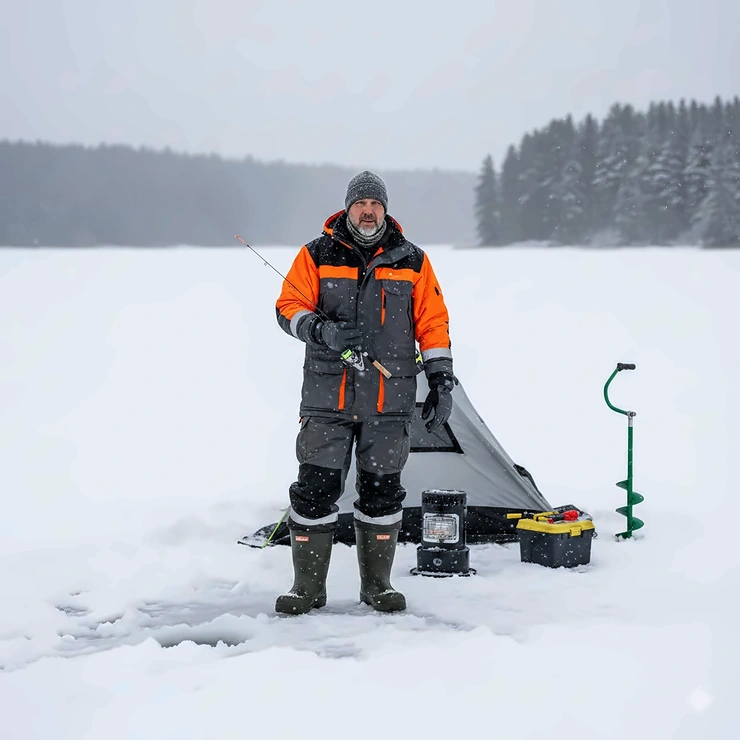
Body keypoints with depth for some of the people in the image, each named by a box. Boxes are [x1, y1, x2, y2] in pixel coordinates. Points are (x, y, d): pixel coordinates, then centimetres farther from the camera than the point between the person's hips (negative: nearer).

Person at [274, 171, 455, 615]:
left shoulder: (412, 261, 7)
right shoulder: (317, 256, 4)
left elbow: (433, 322, 8)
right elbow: (289, 306, 2)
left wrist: (442, 381, 3)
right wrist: (320, 330, -19)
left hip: (390, 401, 1)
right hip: (327, 398, -1)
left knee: (382, 491, 7)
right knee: (316, 489, -2)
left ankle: (377, 583, 19)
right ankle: (308, 586, 8)